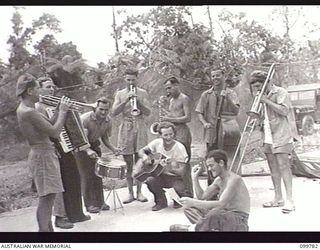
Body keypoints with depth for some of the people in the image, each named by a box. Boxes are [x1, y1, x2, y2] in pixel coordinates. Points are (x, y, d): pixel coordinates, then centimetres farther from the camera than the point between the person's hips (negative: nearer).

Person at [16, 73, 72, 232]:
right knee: (46, 198, -6)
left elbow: (47, 128, 12)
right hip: (43, 156, -10)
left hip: (44, 154, 10)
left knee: (48, 197, 15)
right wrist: (62, 111, -8)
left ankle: (48, 229, 24)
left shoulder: (24, 109, 10)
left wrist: (59, 110, 7)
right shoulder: (28, 112, -21)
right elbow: (54, 132, -20)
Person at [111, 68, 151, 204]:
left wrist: (138, 101, -17)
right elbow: (114, 112, -4)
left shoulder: (142, 93, 8)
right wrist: (126, 100, -15)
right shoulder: (120, 94, 9)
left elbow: (148, 112, -2)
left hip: (140, 128, 0)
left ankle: (139, 192, 9)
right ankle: (130, 193, 9)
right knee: (128, 163, 1)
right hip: (125, 128, 1)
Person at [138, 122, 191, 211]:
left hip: (175, 177, -2)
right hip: (161, 176, 2)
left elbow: (182, 172, -19)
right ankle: (161, 202, 0)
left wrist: (169, 168, -38)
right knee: (150, 180, -29)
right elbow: (141, 151, 4)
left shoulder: (179, 147, -16)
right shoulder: (157, 143, -7)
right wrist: (145, 156, -21)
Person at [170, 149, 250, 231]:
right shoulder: (218, 180, 10)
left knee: (215, 213, -41)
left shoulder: (234, 179, -19)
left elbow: (221, 204, -31)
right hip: (224, 217, 9)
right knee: (189, 208, 3)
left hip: (239, 221, -9)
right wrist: (195, 178, 5)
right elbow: (202, 196, 14)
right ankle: (209, 228, -20)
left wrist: (193, 202, -33)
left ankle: (191, 228, -15)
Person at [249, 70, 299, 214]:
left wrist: (267, 101, -18)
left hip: (281, 135, -8)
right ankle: (278, 199, 15)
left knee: (283, 165, -13)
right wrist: (257, 118, 6)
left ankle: (289, 200, -13)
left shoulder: (280, 92, -5)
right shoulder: (262, 96, 18)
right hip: (268, 136, 8)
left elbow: (284, 110, -18)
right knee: (273, 168, 8)